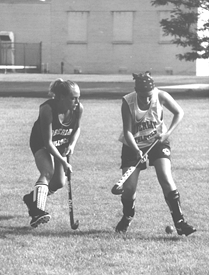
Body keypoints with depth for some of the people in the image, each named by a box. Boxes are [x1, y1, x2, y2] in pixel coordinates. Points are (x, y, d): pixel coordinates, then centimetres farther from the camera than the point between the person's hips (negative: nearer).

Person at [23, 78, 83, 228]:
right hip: (41, 143, -5)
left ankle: (33, 198, 28)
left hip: (61, 144, 5)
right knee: (48, 172, -29)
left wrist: (72, 144, -15)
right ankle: (38, 212, -41)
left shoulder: (79, 109, -20)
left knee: (59, 182, 0)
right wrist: (63, 162, -30)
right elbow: (48, 142, -30)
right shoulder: (47, 109, -35)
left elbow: (77, 128, 3)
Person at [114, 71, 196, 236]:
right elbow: (128, 131, -21)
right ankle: (127, 218, 31)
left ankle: (180, 222, -16)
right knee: (129, 188, -3)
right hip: (133, 146, 0)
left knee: (166, 179, -20)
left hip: (158, 142, 0)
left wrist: (168, 133, -18)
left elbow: (179, 112, -5)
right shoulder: (128, 102, -23)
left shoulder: (161, 96, -20)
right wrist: (137, 151, -37)